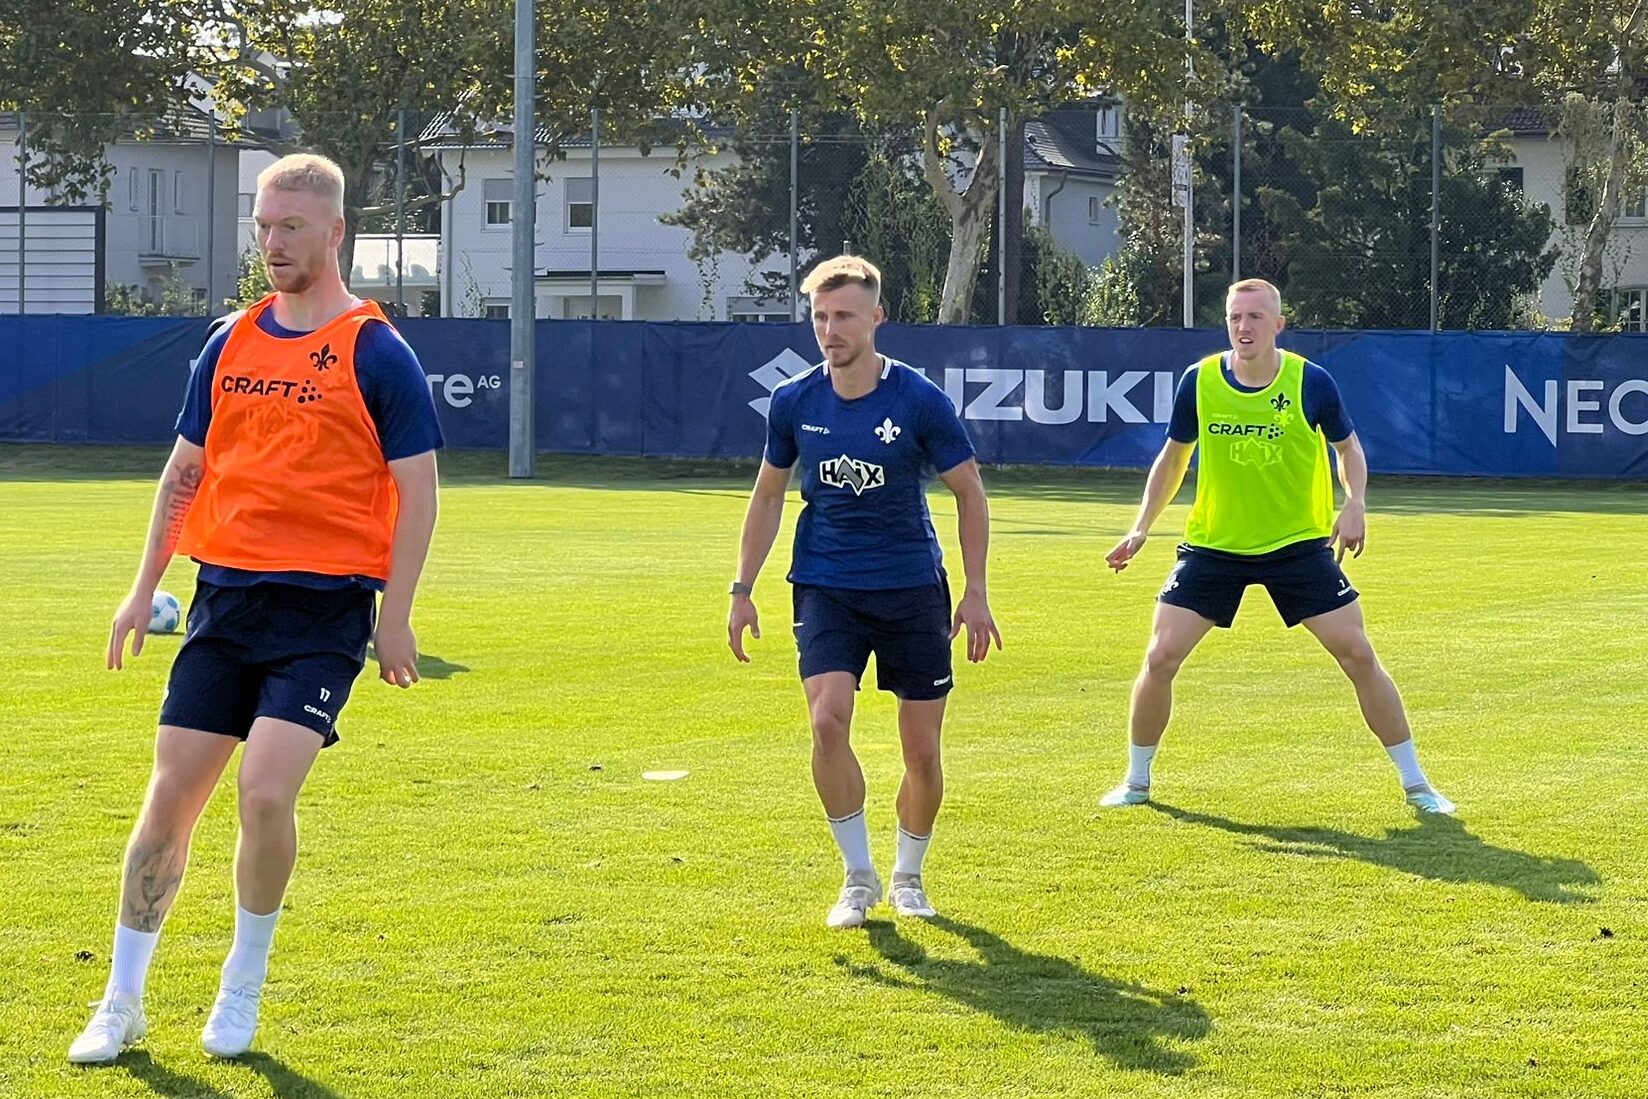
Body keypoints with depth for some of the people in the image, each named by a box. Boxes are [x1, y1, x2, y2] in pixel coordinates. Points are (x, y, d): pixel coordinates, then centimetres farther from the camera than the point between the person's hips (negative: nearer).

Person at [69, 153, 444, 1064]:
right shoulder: (230, 343, 10)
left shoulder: (377, 354, -4)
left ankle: (242, 989, 5)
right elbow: (185, 471, 18)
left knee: (265, 792, -16)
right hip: (225, 599, 5)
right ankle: (121, 1002, 13)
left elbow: (416, 489, -4)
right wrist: (143, 591, 13)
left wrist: (393, 619, -9)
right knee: (169, 798, 1)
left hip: (324, 612, -4)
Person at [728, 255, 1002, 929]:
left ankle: (908, 876, 26)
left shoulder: (919, 401, -10)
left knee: (922, 751, 1)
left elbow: (969, 493, 0)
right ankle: (858, 878, -4)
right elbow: (768, 496, 12)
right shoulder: (793, 402, -2)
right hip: (825, 587, 1)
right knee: (828, 722, -20)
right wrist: (742, 590, 8)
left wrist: (976, 594, -4)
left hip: (912, 588, -1)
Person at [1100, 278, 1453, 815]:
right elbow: (1174, 457, 9)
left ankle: (1415, 784, 7)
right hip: (1213, 544, 1)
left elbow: (1348, 446, 5)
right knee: (1160, 657, -7)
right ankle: (1135, 781, 13)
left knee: (1358, 655, -5)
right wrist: (1141, 528, 2)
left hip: (1299, 544, -1)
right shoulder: (1199, 381, -7)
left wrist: (1355, 504, -13)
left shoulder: (1311, 382, -11)